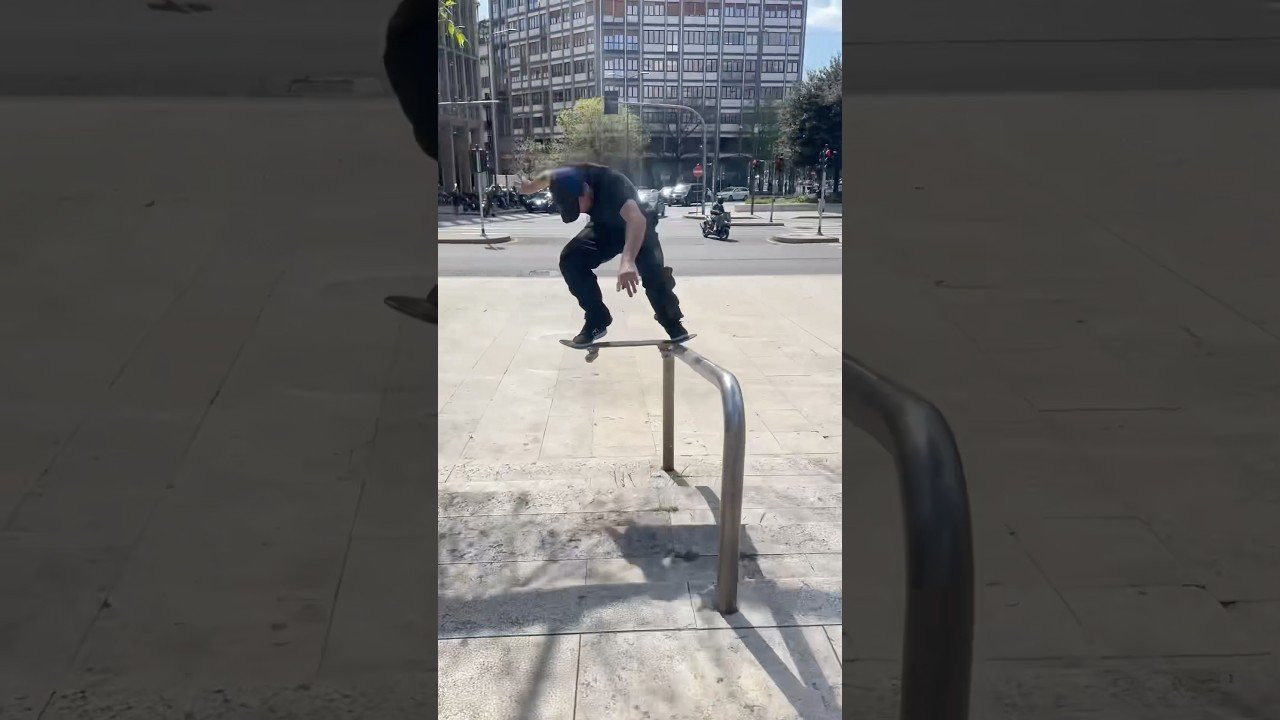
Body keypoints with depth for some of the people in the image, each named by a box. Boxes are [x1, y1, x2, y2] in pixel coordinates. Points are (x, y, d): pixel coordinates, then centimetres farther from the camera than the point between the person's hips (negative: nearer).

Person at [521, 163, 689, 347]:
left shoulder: (613, 183, -42)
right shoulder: (570, 178, -24)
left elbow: (637, 219, -60)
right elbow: (549, 176, 2)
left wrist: (627, 260, -77)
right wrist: (530, 186, 24)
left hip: (637, 227, -5)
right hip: (604, 227, 5)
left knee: (652, 268, -29)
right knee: (570, 260, -16)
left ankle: (671, 320, -4)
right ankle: (597, 320, -4)